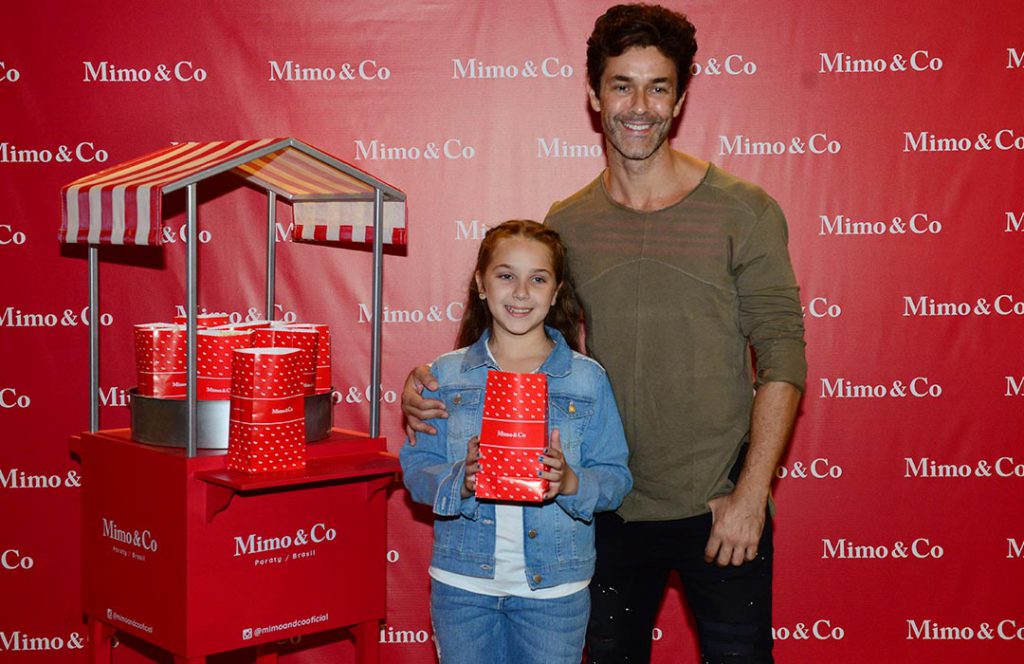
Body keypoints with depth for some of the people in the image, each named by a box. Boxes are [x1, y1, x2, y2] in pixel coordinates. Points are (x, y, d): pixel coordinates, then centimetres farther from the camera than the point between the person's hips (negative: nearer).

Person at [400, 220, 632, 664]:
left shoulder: (588, 379, -1)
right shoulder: (446, 375, 2)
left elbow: (615, 477, -2)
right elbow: (416, 466, 0)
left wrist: (570, 482, -21)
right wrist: (460, 480, -18)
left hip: (555, 586, -1)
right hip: (462, 583, 1)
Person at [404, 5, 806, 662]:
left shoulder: (743, 211, -6)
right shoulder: (567, 224, 2)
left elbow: (782, 357, -7)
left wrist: (751, 492, -13)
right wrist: (435, 387, -11)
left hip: (720, 506, -3)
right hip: (611, 508, 3)